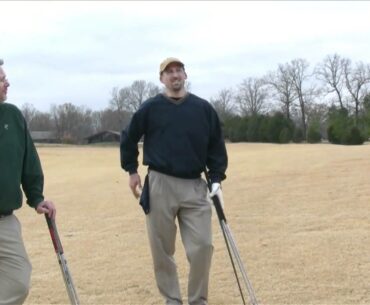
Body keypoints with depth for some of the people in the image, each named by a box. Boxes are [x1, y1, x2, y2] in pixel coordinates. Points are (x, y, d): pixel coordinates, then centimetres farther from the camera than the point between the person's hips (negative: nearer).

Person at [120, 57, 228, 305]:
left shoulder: (204, 108, 5)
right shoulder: (150, 108, 1)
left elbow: (216, 145, 9)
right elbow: (129, 138, 13)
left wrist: (216, 179, 1)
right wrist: (132, 170, 10)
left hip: (194, 186, 1)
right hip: (160, 185, -1)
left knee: (202, 246, -5)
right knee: (162, 250, 4)